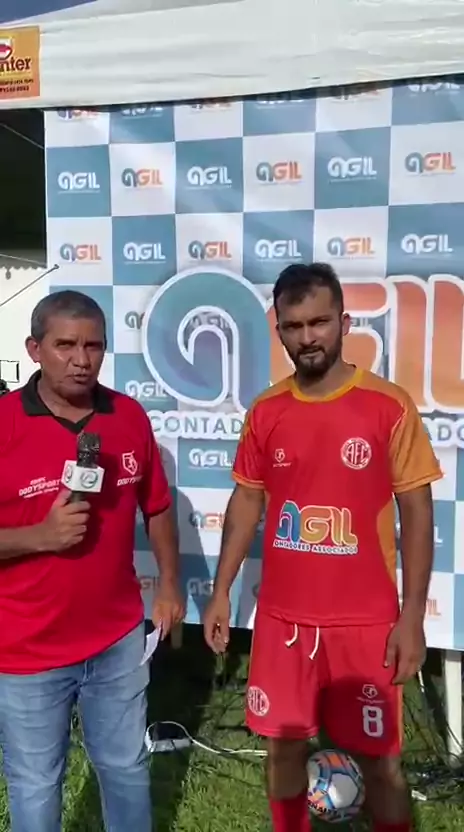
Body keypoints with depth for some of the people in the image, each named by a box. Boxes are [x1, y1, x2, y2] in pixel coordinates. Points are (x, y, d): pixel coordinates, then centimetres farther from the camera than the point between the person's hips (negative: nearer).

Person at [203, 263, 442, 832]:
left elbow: (416, 510, -7)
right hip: (281, 617, 3)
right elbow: (247, 501, 7)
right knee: (284, 742, 17)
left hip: (365, 622, -3)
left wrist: (412, 617, -9)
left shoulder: (389, 406, -10)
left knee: (378, 757, 11)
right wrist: (221, 591, 5)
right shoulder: (265, 411, 0)